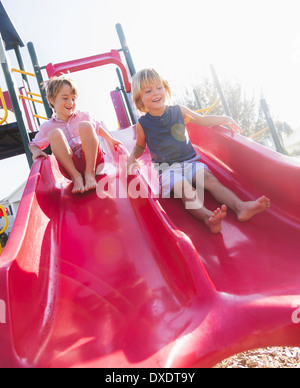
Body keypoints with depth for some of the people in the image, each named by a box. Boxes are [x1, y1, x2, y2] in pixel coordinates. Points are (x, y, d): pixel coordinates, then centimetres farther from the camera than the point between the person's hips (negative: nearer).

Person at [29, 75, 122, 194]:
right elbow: (34, 144, 20)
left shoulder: (82, 116, 13)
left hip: (92, 161, 1)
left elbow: (97, 127, 28)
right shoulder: (47, 127, 10)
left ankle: (90, 173, -19)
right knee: (55, 133, -22)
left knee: (85, 125, -21)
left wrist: (111, 139, 14)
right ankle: (76, 176, -21)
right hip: (69, 165, 0)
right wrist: (36, 151, -3)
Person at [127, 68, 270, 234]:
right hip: (166, 168, -3)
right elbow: (140, 146, 18)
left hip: (189, 161, 3)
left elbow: (202, 120, 20)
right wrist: (132, 157, -3)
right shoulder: (143, 124, 2)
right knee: (184, 189, -33)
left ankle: (239, 206, -42)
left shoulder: (178, 111, 7)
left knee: (209, 179, -26)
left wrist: (226, 119, 12)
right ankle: (207, 217, -57)